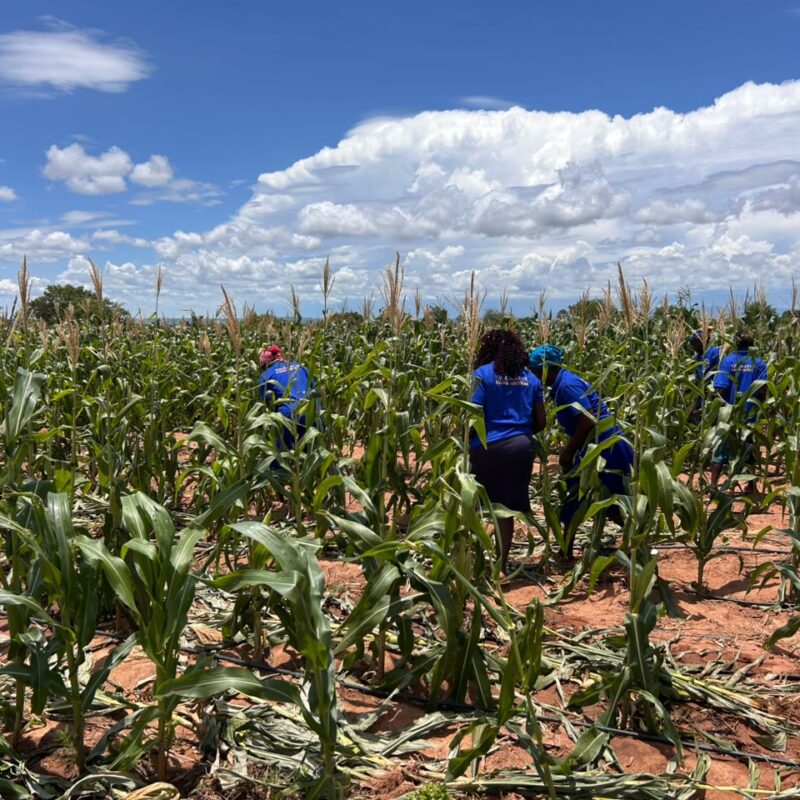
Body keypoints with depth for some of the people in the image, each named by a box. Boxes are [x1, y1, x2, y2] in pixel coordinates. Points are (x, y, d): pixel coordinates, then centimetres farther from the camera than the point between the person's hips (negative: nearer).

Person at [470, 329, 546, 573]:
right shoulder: (530, 378, 11)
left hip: (487, 446, -4)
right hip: (521, 446, 4)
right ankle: (502, 564, 16)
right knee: (507, 508, 10)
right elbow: (540, 422, 11)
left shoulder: (483, 373, -2)